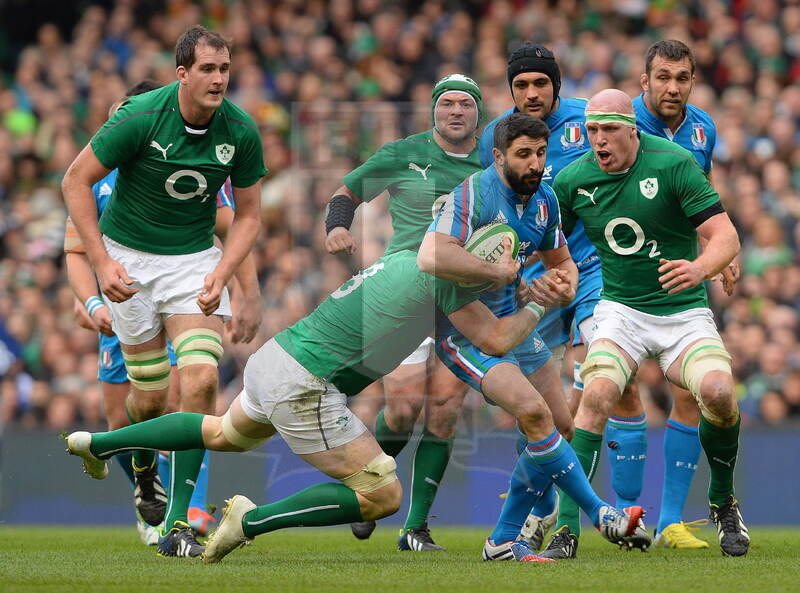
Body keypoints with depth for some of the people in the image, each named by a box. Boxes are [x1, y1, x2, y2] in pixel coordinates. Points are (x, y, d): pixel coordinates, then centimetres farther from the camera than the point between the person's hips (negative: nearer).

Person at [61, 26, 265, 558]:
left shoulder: (241, 131, -11)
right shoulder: (141, 117, -20)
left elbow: (249, 215, 1)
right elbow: (77, 181, -11)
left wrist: (221, 274, -15)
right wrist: (101, 262, -17)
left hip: (195, 258, 2)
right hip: (129, 255, -2)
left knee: (201, 379, -19)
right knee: (150, 397, 1)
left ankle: (178, 523, -15)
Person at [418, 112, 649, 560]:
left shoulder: (544, 199, 3)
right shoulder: (474, 194, -21)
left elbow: (562, 261, 17)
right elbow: (431, 257, -35)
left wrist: (565, 289, -9)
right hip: (463, 331, -8)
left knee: (562, 428, 4)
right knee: (533, 411, -26)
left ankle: (504, 540, 13)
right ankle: (599, 514, -15)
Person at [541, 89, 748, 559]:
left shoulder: (674, 163, -12)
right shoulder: (572, 180, -1)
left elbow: (726, 237, -16)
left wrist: (700, 268, -36)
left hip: (685, 312, -2)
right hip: (621, 310, 2)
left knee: (718, 391, -27)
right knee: (597, 396, -26)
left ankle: (724, 503, 1)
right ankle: (566, 531, -25)